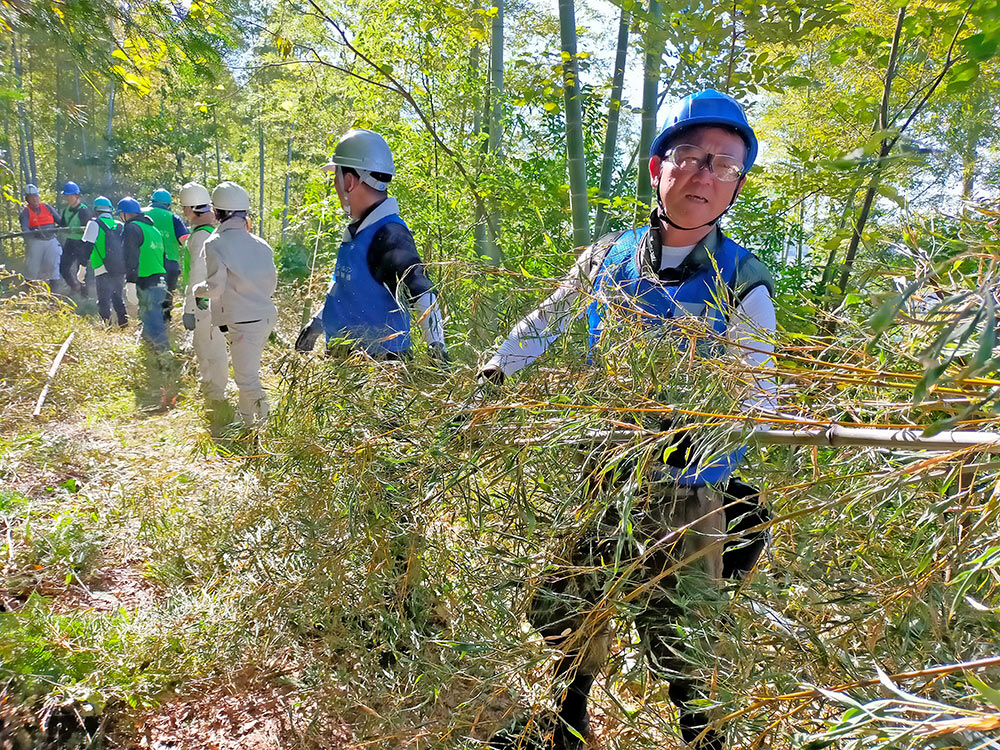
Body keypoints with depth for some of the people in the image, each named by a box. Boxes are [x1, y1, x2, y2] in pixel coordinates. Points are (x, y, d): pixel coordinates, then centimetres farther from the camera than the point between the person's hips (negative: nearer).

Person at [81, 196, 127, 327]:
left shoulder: (94, 224, -1)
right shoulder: (119, 225, 14)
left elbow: (87, 246, -8)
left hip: (103, 271, -5)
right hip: (121, 270, 5)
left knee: (103, 301, -1)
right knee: (118, 298, 20)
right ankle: (124, 323, 17)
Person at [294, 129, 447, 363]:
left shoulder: (389, 235, -20)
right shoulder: (357, 229, 12)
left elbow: (424, 295, -25)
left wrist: (437, 349, -32)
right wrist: (317, 323, 29)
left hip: (380, 362, -9)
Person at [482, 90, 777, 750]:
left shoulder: (742, 286, -10)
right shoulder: (608, 257, 0)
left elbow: (755, 401, -11)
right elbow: (546, 322, 14)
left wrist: (688, 444, -25)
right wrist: (493, 375, 9)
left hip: (684, 495, -4)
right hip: (599, 477, 5)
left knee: (681, 647, 4)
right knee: (564, 610, 20)